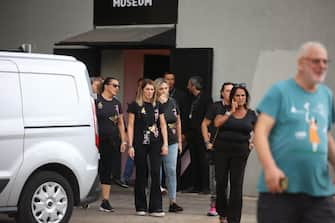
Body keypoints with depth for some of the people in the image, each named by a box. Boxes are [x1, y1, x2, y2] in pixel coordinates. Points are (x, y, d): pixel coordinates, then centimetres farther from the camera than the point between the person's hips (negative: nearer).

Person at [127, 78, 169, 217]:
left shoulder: (157, 106, 11)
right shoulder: (135, 106, 0)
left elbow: (163, 125, 11)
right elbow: (130, 126, -2)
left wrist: (165, 143, 3)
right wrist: (130, 145, -8)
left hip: (155, 143, 2)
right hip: (140, 143, -2)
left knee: (156, 173, -7)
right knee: (141, 174, 5)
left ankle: (155, 207, -6)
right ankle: (141, 207, 15)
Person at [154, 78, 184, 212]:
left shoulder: (172, 102, 9)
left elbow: (178, 122, 17)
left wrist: (179, 141, 16)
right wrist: (160, 103, -23)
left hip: (172, 142, 4)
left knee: (171, 171, 2)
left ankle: (173, 202, 4)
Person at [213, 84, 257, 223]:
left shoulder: (251, 114, 6)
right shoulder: (225, 109, 4)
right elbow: (217, 123, -12)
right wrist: (231, 111, -11)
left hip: (240, 152, 0)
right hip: (222, 149, 0)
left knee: (236, 184, -2)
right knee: (221, 182, 4)